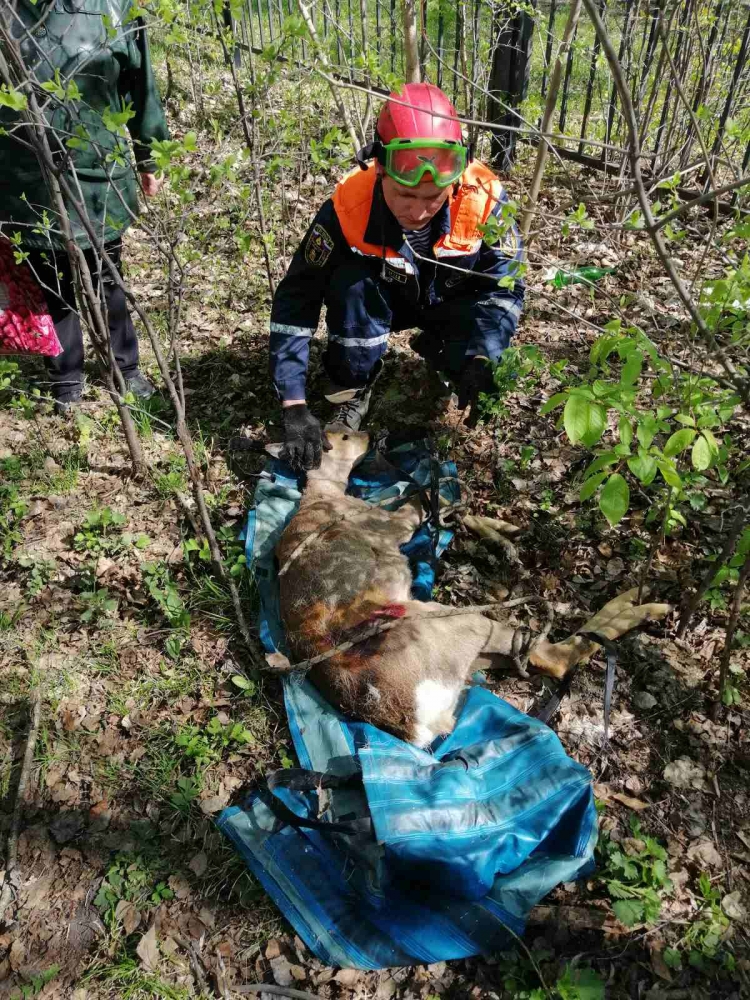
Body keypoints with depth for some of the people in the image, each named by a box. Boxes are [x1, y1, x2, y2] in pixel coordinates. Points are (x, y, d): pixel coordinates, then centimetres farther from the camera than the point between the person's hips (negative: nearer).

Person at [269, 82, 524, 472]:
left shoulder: (482, 198, -31)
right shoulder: (350, 204, -32)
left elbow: (504, 287, -20)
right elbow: (296, 300, -28)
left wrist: (480, 357, -39)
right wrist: (294, 405, -35)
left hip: (453, 303, 1)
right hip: (385, 298, -1)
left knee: (490, 377, -25)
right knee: (351, 283, -34)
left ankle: (437, 351, 10)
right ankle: (351, 392, -11)